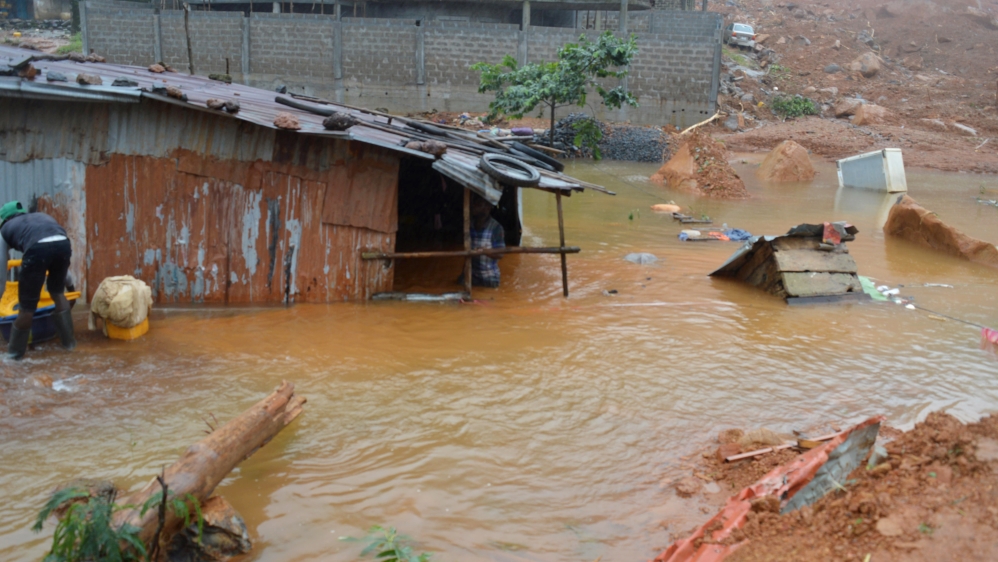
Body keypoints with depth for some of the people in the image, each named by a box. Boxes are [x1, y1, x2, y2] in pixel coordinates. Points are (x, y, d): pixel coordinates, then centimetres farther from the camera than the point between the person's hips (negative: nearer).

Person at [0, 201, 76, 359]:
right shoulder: (42, 216, 41)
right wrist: (66, 281, 57)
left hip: (37, 249, -3)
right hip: (63, 244, 4)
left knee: (27, 305, 13)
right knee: (57, 292, 29)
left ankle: (15, 350, 31)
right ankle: (69, 340, 36)